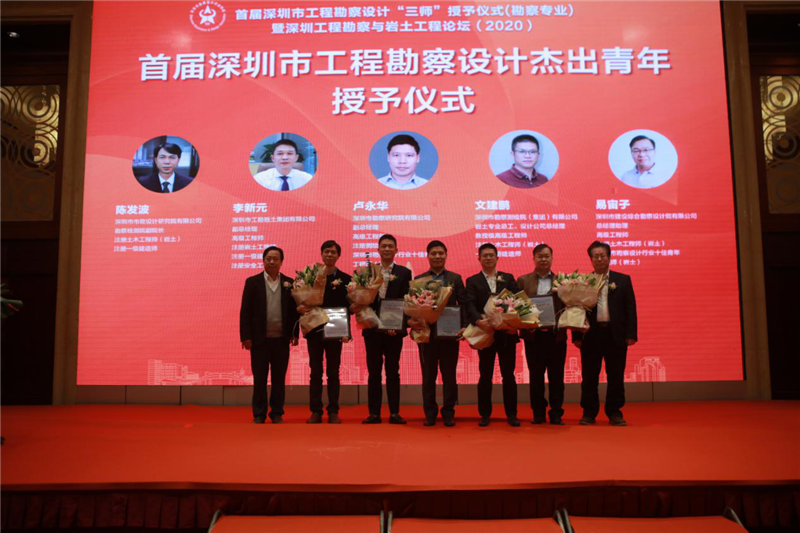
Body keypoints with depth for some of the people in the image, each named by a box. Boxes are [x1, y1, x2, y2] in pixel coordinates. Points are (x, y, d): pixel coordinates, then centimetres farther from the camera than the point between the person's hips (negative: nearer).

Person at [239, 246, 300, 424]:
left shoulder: (289, 283, 6)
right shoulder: (252, 282, 2)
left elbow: (294, 310, 7)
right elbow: (245, 311, -1)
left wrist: (295, 333, 1)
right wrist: (245, 336, -6)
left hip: (281, 339, 1)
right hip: (259, 339, -1)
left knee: (279, 378, 7)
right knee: (259, 379, 5)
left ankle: (277, 414, 16)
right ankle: (259, 415, 14)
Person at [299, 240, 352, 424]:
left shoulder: (345, 279, 2)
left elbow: (349, 306, -2)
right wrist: (300, 308, -20)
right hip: (314, 330, 1)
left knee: (333, 372, 5)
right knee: (316, 372, 6)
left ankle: (333, 412, 11)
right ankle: (315, 411, 12)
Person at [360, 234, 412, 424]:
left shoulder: (404, 273, 3)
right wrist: (357, 307, -18)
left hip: (394, 328, -1)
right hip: (372, 328, 2)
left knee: (393, 372, 5)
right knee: (373, 372, 6)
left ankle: (394, 413, 12)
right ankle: (374, 413, 13)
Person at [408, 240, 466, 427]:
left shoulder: (456, 278, 7)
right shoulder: (418, 279, 6)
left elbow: (463, 304, 2)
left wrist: (464, 327, -9)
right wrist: (410, 320, -18)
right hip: (426, 333, 0)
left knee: (449, 375, 6)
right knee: (428, 375, 7)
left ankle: (448, 413, 16)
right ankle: (430, 413, 17)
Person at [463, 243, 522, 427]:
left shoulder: (508, 278, 10)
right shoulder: (472, 281, 5)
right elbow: (469, 305, -8)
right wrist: (479, 321, -27)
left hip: (507, 333, 1)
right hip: (485, 332, -1)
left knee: (508, 374, 7)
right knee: (485, 375, 6)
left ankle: (511, 413, 16)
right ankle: (485, 414, 15)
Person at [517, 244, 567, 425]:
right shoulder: (523, 280, 9)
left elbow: (568, 306, 4)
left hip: (556, 335, 0)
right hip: (534, 335, 0)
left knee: (556, 376, 4)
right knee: (536, 376, 7)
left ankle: (556, 414, 14)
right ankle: (538, 413, 18)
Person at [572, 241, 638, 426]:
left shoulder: (623, 280, 8)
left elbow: (630, 308, 5)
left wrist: (631, 333, -3)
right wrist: (576, 336, -3)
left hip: (616, 334, 1)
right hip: (591, 334, 0)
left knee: (616, 376, 6)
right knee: (589, 376, 4)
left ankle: (614, 412, 19)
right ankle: (589, 412, 15)